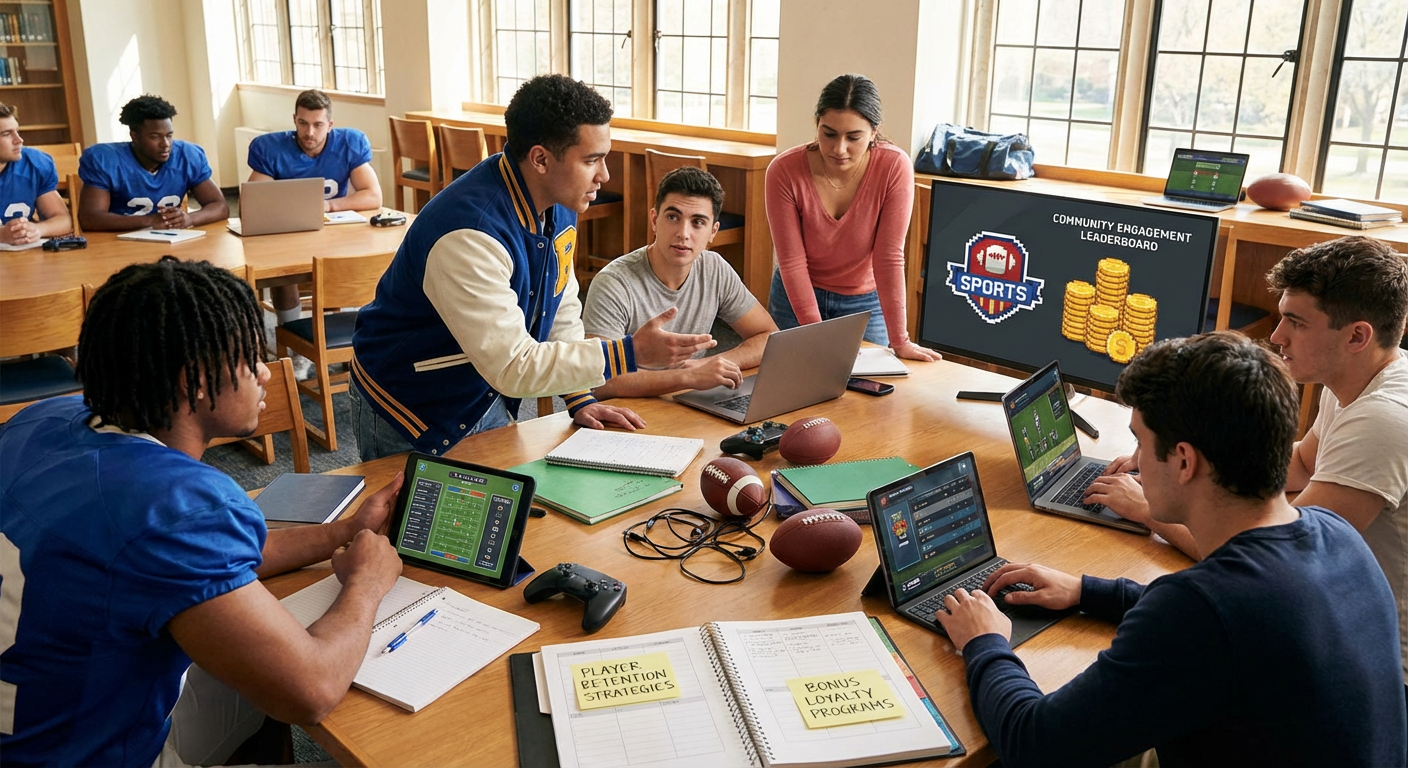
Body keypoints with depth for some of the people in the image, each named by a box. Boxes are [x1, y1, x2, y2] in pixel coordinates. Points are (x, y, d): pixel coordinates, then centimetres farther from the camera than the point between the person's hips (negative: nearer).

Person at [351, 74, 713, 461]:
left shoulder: (558, 204, -7)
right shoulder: (469, 235, -34)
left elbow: (561, 308, 6)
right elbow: (513, 366, -33)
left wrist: (580, 399, -1)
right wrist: (631, 353, -34)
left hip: (487, 398, 8)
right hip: (412, 417, -7)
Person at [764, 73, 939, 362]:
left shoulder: (895, 167, -22)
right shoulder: (783, 171, -22)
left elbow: (889, 257, -21)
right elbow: (792, 262, -19)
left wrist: (899, 341, -21)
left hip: (865, 302, 0)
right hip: (796, 296, 0)